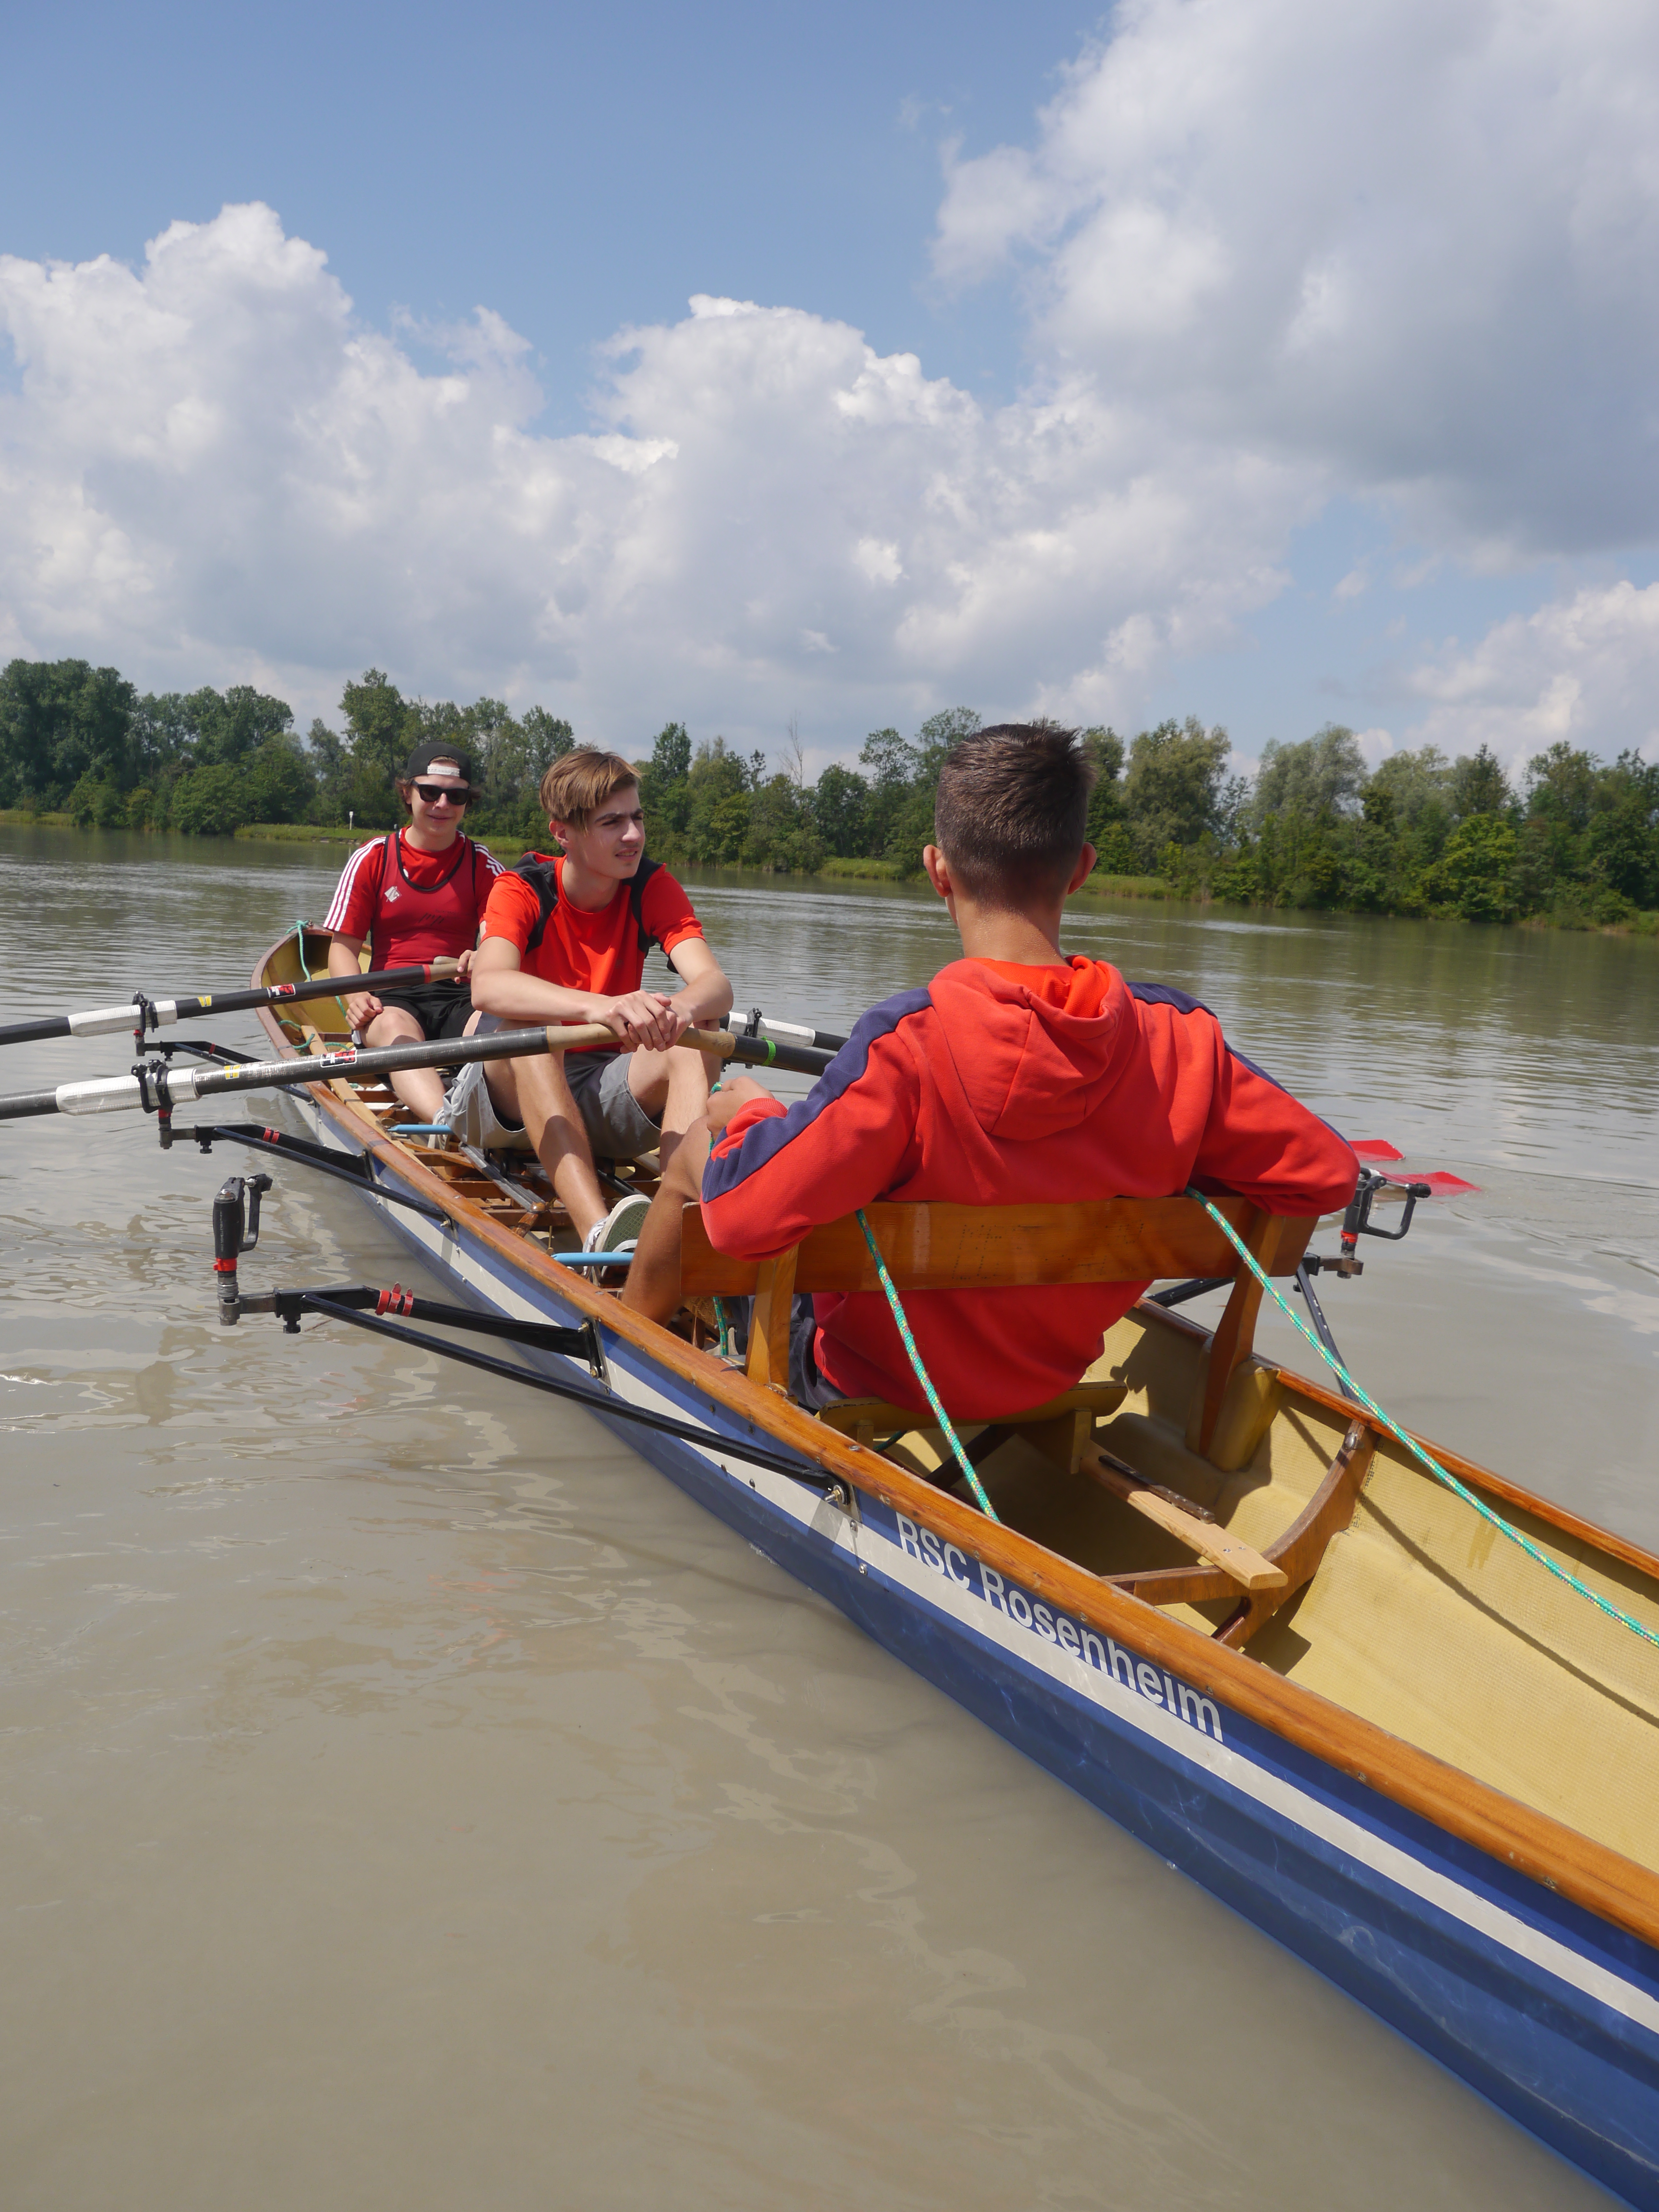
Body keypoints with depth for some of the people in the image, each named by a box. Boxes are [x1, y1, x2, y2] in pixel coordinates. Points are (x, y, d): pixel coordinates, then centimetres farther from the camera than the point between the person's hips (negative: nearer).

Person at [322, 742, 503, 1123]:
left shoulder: (483, 867, 11)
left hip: (459, 997, 1)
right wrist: (356, 997, -17)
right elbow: (343, 947, 6)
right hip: (392, 996, -1)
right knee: (395, 1028, -38)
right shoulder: (372, 859, 10)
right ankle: (445, 1120, -65)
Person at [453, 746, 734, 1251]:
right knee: (524, 1025, -34)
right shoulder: (522, 889, -13)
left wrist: (679, 1010, -46)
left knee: (693, 1040, -25)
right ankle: (597, 1228, -52)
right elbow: (487, 987, -35)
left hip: (604, 1095, 3)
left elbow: (716, 984, -20)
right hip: (514, 1088, -2)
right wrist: (597, 1007, -53)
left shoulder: (652, 887, -4)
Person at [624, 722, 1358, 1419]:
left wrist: (747, 1120, -11)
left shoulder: (906, 1046, -34)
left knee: (734, 1108, 14)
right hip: (1046, 1383, 5)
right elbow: (1326, 1173, -13)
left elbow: (740, 1214, -34)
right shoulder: (1178, 1041, -22)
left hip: (866, 1376, -5)